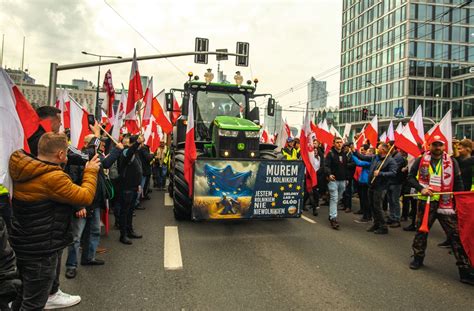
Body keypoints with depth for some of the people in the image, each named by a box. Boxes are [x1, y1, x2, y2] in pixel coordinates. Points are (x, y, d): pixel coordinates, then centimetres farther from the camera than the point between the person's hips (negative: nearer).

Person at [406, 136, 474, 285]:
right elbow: (411, 177, 4)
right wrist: (421, 188, -12)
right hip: (426, 202, 0)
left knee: (456, 235, -4)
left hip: (446, 203, 0)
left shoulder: (452, 162, 3)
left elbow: (458, 183, 6)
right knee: (421, 230, 12)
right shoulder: (421, 160, 2)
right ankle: (418, 258, 33)